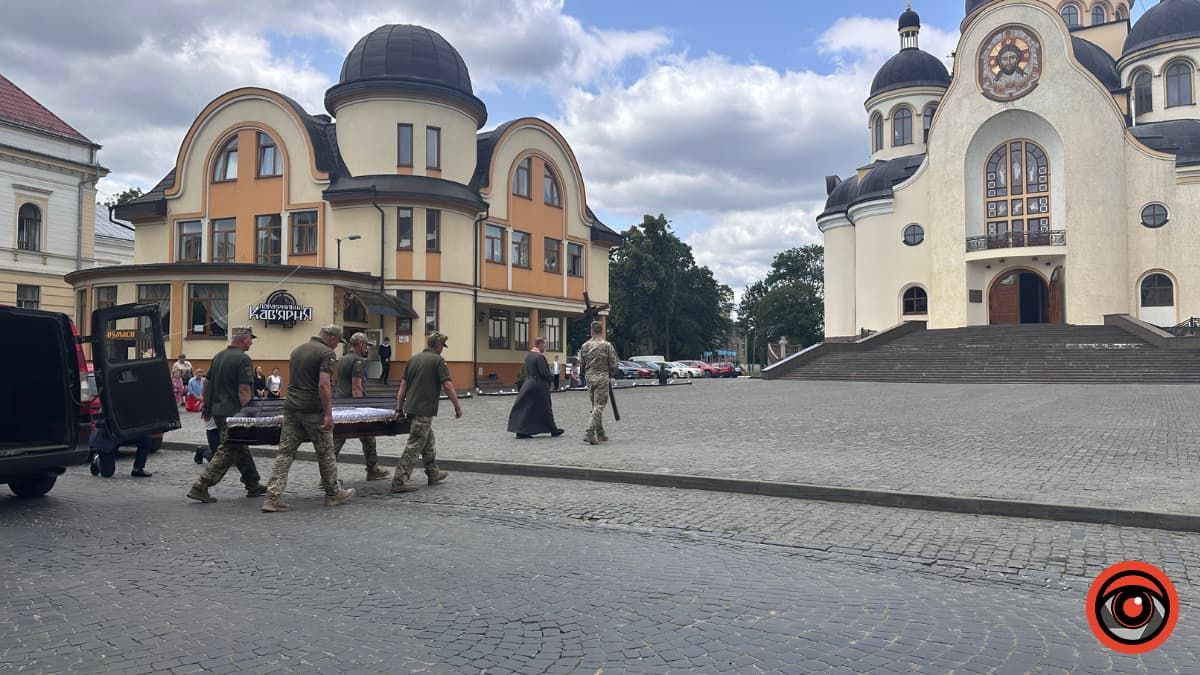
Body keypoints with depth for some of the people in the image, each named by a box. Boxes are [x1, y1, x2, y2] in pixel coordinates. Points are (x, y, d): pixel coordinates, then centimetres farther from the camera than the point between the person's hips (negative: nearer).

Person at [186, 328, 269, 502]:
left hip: (217, 410, 9)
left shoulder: (218, 356, 12)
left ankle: (253, 485, 27)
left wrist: (206, 406, 25)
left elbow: (207, 383, 17)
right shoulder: (243, 359, -14)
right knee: (227, 452, -3)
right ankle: (200, 487, -7)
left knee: (240, 448, 18)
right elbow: (243, 391, -19)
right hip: (232, 413, -9)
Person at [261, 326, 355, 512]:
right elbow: (324, 385, -19)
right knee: (325, 453, 8)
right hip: (313, 411, -7)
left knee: (285, 453, 4)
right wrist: (328, 414, -18)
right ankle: (333, 494, 21)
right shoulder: (327, 353, -9)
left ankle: (273, 498, -1)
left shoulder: (297, 350, 16)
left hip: (291, 408, 7)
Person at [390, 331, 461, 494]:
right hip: (425, 410, -8)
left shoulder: (413, 359, 12)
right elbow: (447, 385, -14)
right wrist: (457, 406, -7)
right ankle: (399, 481, -7)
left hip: (411, 407, 8)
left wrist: (399, 408, 15)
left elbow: (403, 386, 12)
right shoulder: (438, 360, -7)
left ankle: (433, 474, 31)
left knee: (428, 443, 20)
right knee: (414, 446, -5)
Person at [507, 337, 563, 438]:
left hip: (528, 384, 7)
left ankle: (521, 431, 4)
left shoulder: (528, 355, 7)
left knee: (525, 408, 8)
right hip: (539, 386, -7)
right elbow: (544, 372, -20)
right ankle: (553, 430, 18)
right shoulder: (540, 356, -18)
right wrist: (551, 379, -1)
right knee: (545, 408, 5)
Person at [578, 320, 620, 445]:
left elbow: (581, 364, 8)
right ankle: (589, 433, -15)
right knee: (599, 406, -4)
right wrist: (610, 374, 13)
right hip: (602, 378, -5)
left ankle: (600, 434, 21)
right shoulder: (607, 345, -9)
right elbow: (614, 365, -6)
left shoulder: (585, 346, 3)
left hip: (589, 378, 5)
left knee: (596, 406, 16)